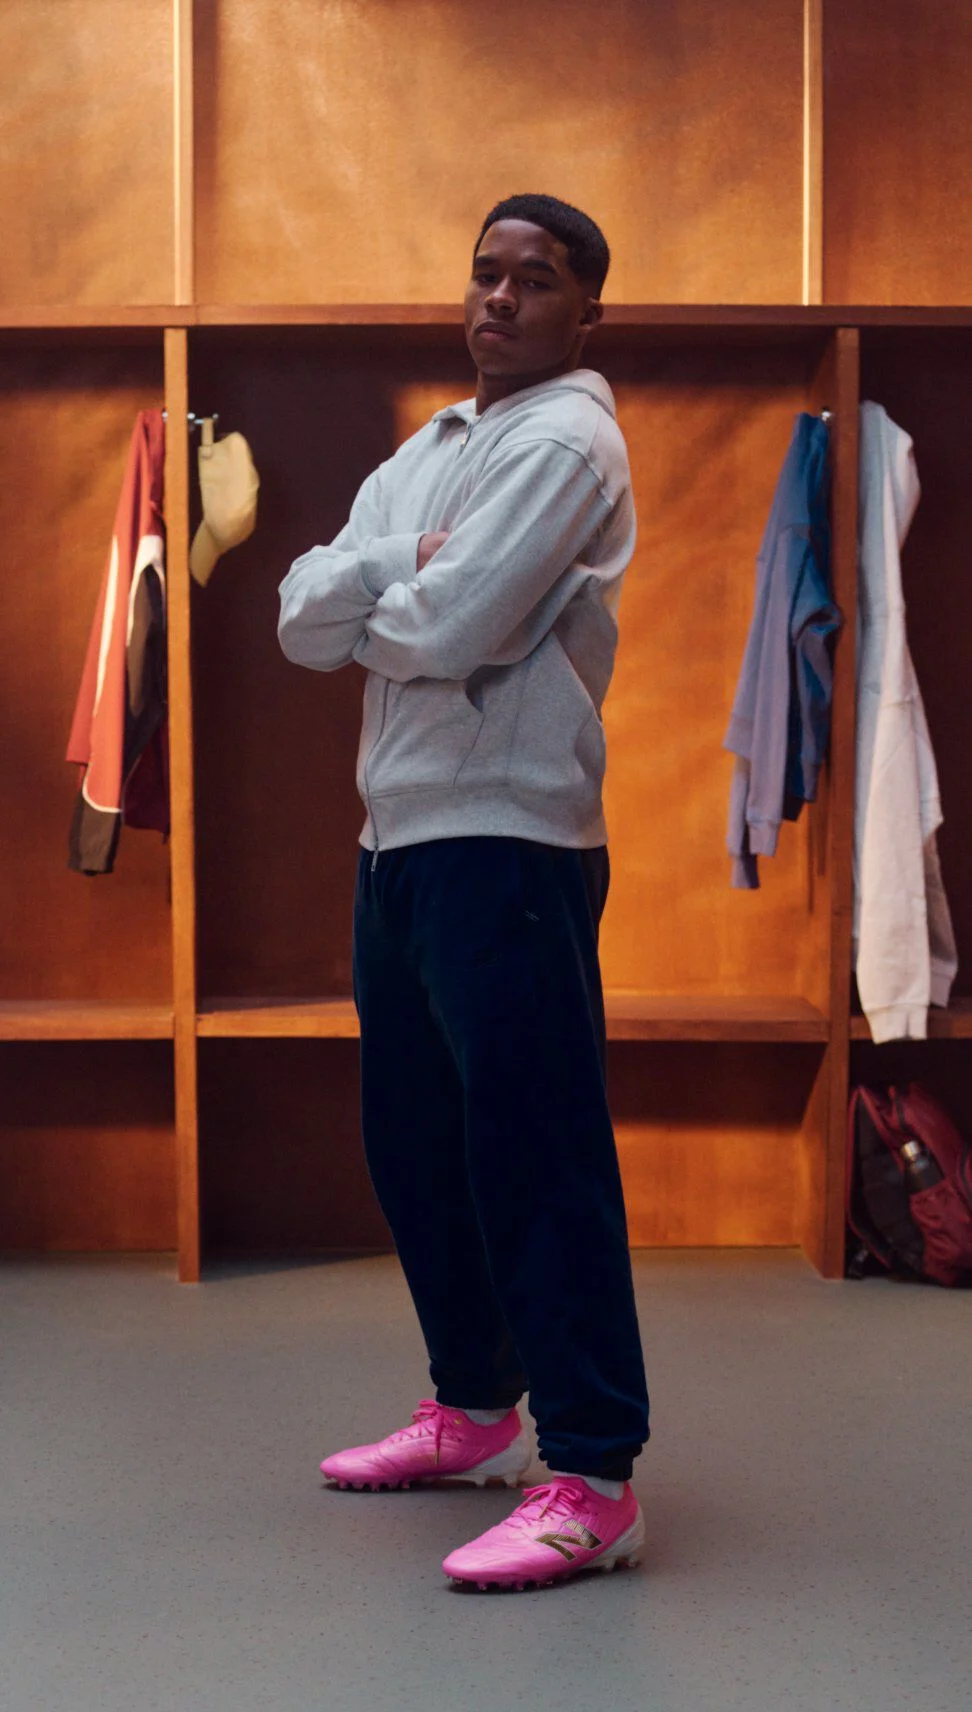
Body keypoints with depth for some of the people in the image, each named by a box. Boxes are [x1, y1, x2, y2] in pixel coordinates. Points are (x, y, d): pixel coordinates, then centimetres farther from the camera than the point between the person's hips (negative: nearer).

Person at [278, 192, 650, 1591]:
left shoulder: (565, 442, -6)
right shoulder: (431, 451, 20)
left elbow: (451, 628, -18)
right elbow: (300, 617, 8)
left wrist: (359, 606, 2)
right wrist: (406, 571, -10)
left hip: (506, 842, -9)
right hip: (400, 839, 9)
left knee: (535, 1158, -9)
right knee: (416, 1142, 15)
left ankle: (593, 1481, -4)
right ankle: (476, 1413, 30)